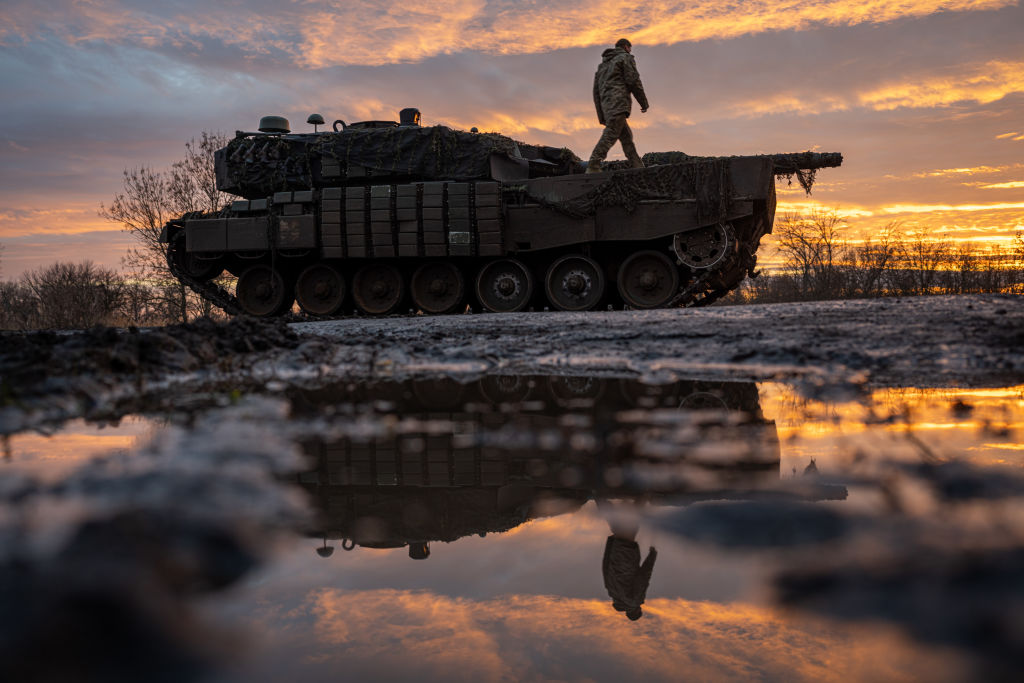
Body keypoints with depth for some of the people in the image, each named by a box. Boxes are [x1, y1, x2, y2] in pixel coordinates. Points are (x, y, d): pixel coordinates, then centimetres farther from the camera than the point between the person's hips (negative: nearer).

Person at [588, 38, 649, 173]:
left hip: (606, 105, 8)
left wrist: (601, 116, 21)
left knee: (627, 137, 9)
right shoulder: (625, 58, 8)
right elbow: (633, 81, -4)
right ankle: (593, 166, -31)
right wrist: (644, 103, 3)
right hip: (618, 102, -8)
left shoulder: (603, 64, 30)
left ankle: (638, 168, 4)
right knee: (610, 135, -18)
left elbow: (596, 91, 24)